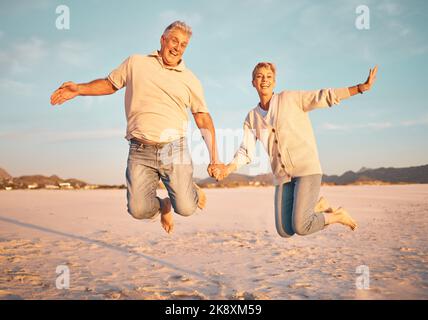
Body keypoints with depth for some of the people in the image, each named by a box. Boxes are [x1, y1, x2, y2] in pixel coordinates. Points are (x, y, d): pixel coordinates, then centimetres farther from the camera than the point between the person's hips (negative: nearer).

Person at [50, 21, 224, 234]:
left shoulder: (190, 80, 10)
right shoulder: (136, 63, 10)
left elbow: (204, 120, 9)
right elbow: (109, 83, 22)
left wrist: (214, 158, 4)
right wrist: (79, 89, 5)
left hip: (174, 150, 0)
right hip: (140, 151, 0)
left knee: (185, 209, -8)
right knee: (138, 210, -10)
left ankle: (192, 191, 30)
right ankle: (162, 205, 26)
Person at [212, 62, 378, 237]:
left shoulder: (290, 98, 1)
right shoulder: (251, 118, 12)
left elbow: (325, 97, -2)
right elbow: (245, 152, 9)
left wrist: (361, 87, -10)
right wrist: (227, 169, -8)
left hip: (307, 169, -5)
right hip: (282, 176, 5)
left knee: (300, 227, -16)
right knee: (285, 231, 1)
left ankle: (338, 215, 12)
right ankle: (318, 206, 24)